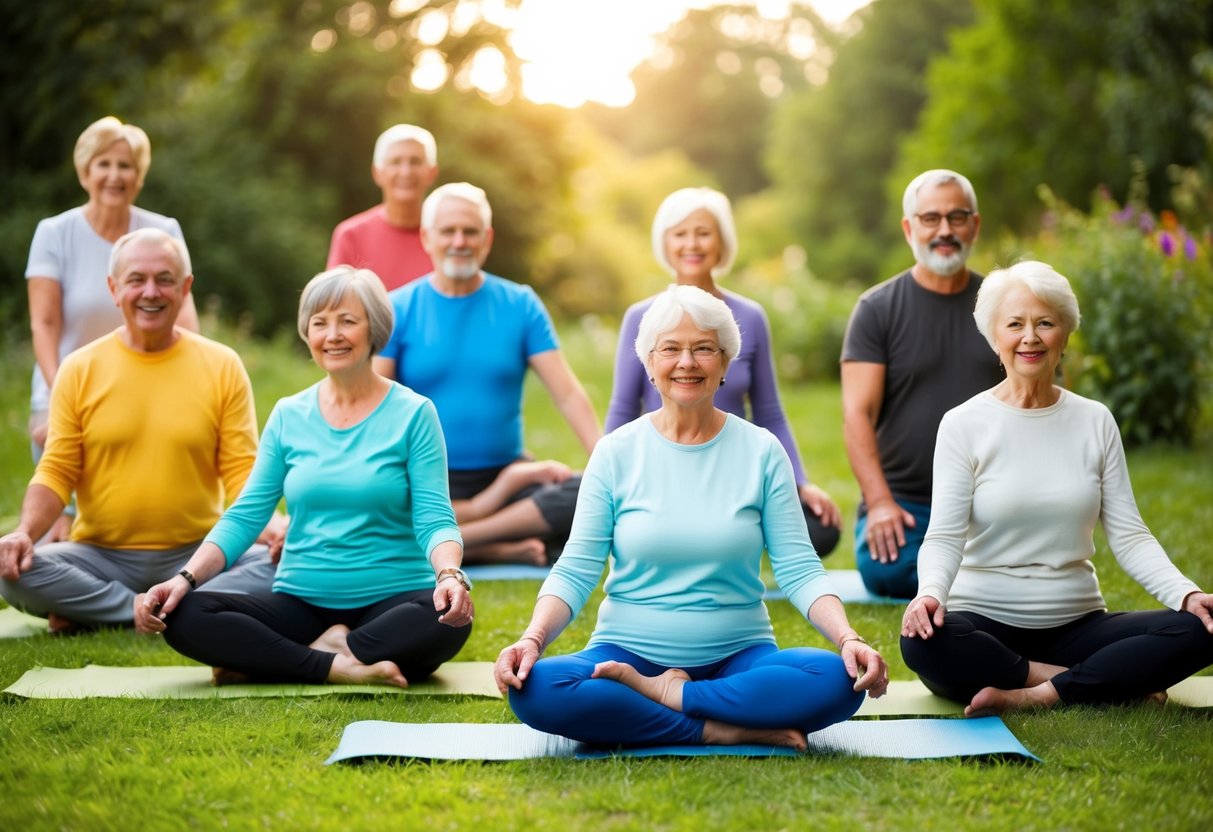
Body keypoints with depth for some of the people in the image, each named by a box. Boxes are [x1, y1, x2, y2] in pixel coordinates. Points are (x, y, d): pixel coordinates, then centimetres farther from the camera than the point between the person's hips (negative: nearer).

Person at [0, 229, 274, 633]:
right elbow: (56, 471, 2)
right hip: (101, 556, 0)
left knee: (282, 566, -28)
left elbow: (242, 470, -1)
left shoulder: (223, 366, 2)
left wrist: (272, 526, -21)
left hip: (195, 555, 0)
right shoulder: (79, 369, 3)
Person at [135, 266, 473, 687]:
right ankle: (339, 668, -22)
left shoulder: (413, 414, -1)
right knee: (183, 617, -21)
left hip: (392, 600, -3)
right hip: (300, 602, 3)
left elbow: (434, 518, -9)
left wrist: (449, 575, -31)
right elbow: (245, 515, 4)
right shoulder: (288, 416, 8)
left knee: (449, 621, -36)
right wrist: (185, 578, -12)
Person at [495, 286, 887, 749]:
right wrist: (533, 638, -20)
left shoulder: (761, 452, 3)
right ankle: (722, 731, -21)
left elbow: (798, 568, -2)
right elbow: (575, 569, -1)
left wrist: (849, 640, -19)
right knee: (534, 688, -31)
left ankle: (662, 694, -15)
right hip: (629, 653, 0)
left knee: (838, 681, -30)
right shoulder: (616, 452, 2)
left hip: (739, 656, 1)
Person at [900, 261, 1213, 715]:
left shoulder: (1095, 422, 7)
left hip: (1076, 623, 3)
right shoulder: (964, 424, -2)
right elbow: (944, 536, -10)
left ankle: (1038, 695, -23)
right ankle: (1108, 681, -22)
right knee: (922, 642, -36)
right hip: (985, 622, -3)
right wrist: (931, 591, -32)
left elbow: (1128, 534, 3)